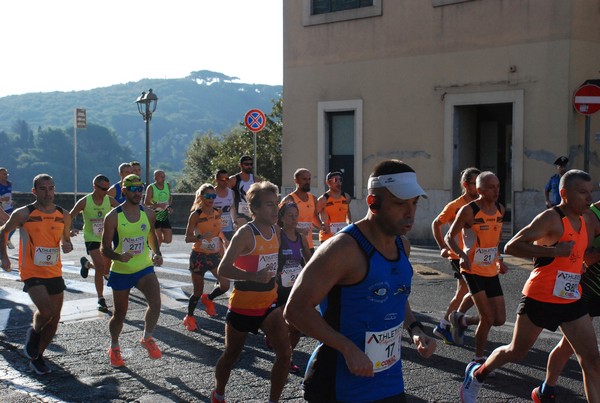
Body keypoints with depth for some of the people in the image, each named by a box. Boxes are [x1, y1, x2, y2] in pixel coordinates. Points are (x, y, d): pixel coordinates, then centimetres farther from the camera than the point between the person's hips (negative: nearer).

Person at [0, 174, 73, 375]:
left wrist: (67, 245, -6)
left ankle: (37, 357, 27)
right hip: (32, 272, -5)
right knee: (46, 310, -23)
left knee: (54, 318, 8)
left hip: (54, 273, 5)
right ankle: (33, 332, 12)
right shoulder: (23, 214, -8)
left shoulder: (63, 215, 3)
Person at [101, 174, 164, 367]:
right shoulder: (113, 217, -12)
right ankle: (114, 347, 38)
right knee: (119, 314, 11)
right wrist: (119, 257, -30)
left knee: (155, 303, -23)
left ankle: (147, 338, 1)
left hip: (144, 268, 2)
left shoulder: (148, 214, -1)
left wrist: (157, 254, -4)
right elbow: (104, 248, -10)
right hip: (121, 271, -2)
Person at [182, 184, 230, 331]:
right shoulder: (196, 215, -11)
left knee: (225, 285, -8)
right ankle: (189, 317, 27)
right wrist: (200, 237, -31)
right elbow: (187, 238, -13)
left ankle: (208, 299, 24)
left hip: (214, 255, 4)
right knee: (198, 291, 3)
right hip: (199, 256, -4)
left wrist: (222, 254, 13)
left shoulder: (218, 213, 3)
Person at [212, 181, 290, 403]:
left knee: (285, 352, -9)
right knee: (232, 355, 13)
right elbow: (223, 269, -28)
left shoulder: (276, 231, 1)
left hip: (269, 302, 5)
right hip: (243, 304, -5)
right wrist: (254, 276, -40)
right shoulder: (245, 234, -20)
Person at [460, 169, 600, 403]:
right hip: (539, 299, -7)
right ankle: (476, 375, 37)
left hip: (571, 300, 7)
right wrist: (554, 251, -30)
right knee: (516, 353, 11)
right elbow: (511, 247, -25)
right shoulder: (551, 218, -17)